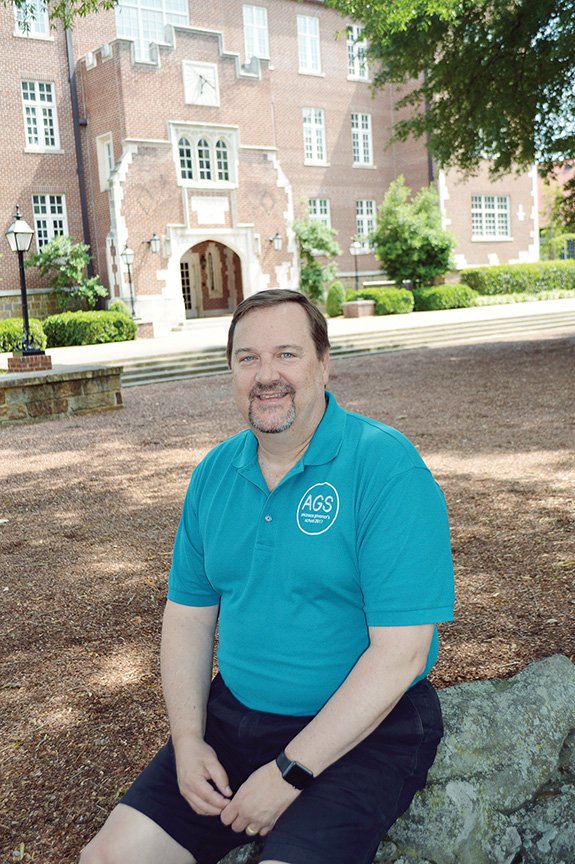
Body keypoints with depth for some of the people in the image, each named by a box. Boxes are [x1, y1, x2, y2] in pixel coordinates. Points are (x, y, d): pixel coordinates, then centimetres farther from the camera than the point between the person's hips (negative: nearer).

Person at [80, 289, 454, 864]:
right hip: (232, 714, 5)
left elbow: (399, 652, -20)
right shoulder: (214, 474, 3)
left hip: (364, 729, -4)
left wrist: (290, 773, -18)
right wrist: (187, 740, -5)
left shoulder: (387, 466, -17)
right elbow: (189, 613, 9)